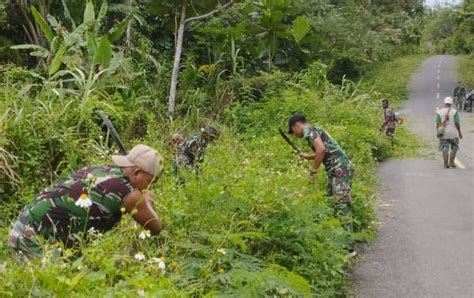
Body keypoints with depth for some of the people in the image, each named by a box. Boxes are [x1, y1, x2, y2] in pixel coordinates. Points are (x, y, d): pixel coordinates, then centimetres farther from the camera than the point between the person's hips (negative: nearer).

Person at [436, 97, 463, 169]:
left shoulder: (439, 112, -2)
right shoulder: (454, 112, -8)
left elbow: (438, 124, -2)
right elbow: (457, 123, -10)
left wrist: (438, 133, 10)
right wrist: (460, 133, 0)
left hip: (444, 134, 2)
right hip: (453, 133, -1)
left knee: (445, 150, 7)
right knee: (454, 148, 16)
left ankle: (446, 164, 1)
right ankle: (451, 162, 6)